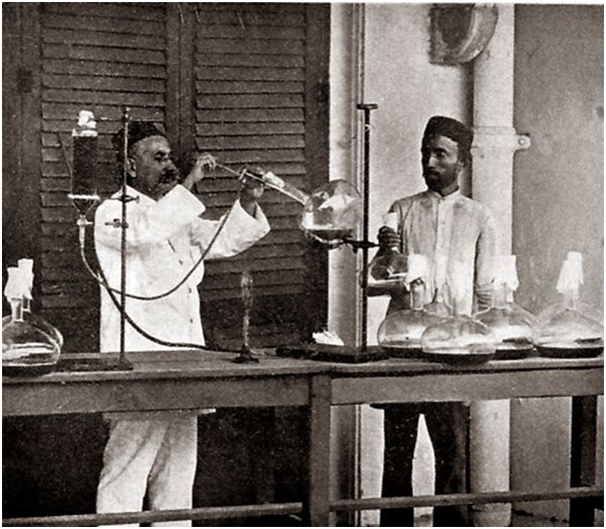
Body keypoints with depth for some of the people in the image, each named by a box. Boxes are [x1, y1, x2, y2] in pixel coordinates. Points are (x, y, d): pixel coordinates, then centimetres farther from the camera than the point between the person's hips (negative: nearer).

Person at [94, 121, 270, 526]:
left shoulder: (176, 215, 21)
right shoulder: (112, 213, -4)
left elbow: (226, 239, 18)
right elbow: (147, 232, -25)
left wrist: (248, 201, 1)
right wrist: (189, 183, -23)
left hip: (182, 357, 8)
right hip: (137, 355, -8)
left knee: (177, 468, 10)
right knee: (127, 466, -10)